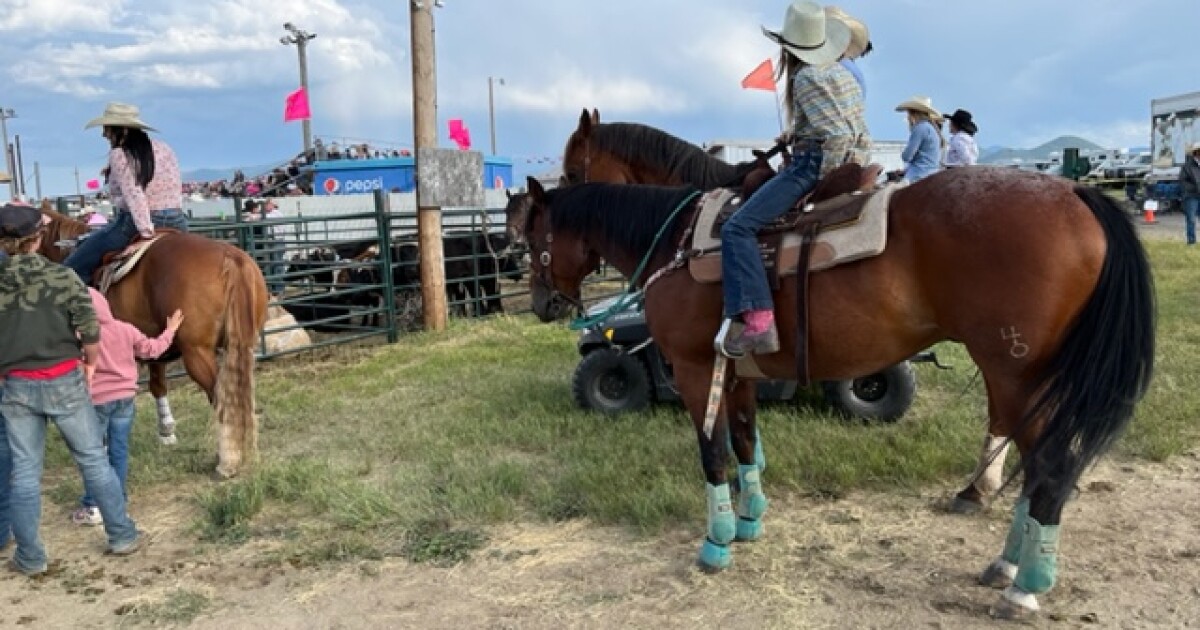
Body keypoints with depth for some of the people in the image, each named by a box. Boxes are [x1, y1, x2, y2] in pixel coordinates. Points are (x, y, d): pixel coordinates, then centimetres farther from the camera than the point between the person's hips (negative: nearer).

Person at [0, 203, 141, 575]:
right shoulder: (61, 276, -10)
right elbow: (90, 330, -12)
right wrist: (90, 363, 6)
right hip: (64, 382, -2)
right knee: (93, 460, 11)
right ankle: (122, 535, 20)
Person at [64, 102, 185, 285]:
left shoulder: (119, 155, -6)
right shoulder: (165, 148, 12)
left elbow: (133, 194, -17)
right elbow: (177, 190, 12)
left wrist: (146, 231, -20)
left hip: (134, 223, -6)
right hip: (177, 223, 6)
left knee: (73, 269, 5)